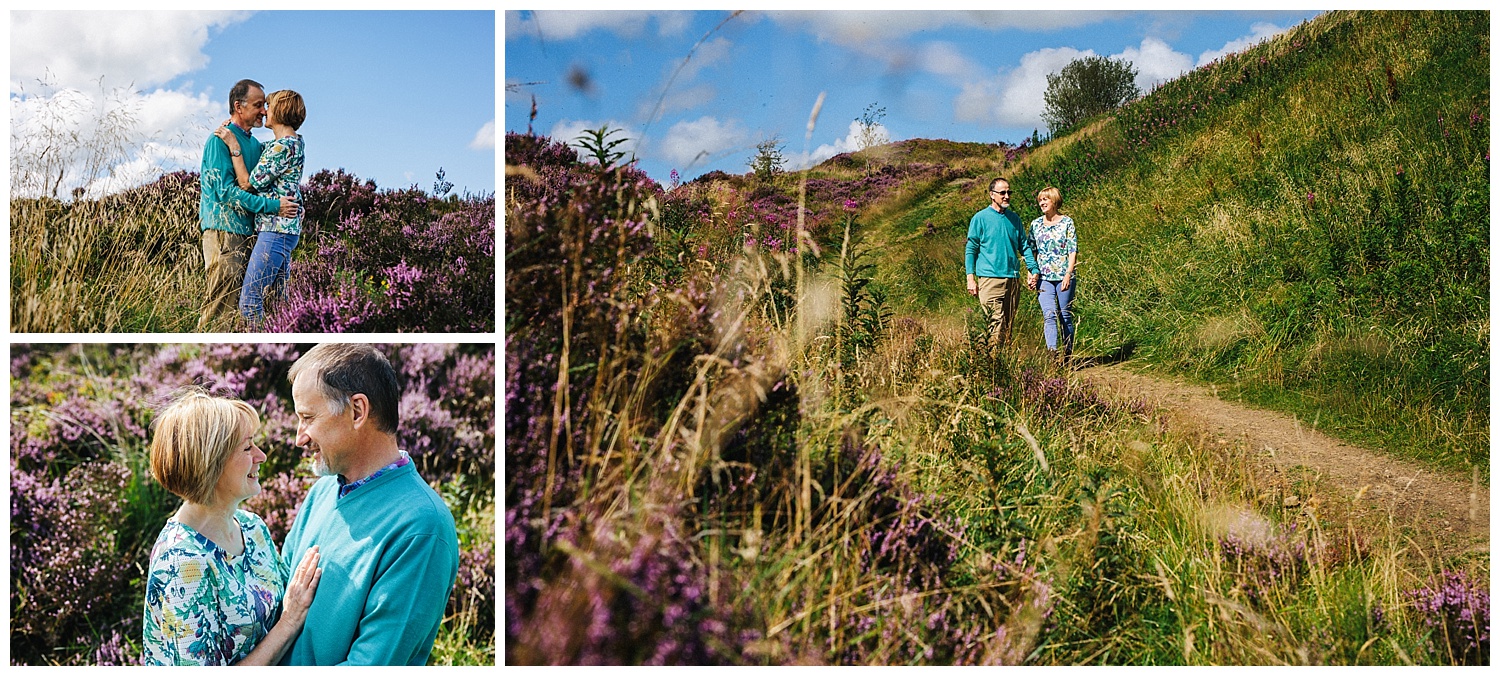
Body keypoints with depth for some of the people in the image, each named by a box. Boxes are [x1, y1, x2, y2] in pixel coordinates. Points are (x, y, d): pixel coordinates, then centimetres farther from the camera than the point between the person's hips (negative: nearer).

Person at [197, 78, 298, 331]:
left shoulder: (255, 144, 17)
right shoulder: (220, 140, -9)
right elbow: (225, 190, -17)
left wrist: (285, 202, 6)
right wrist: (273, 206, -19)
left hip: (246, 230, 8)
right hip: (222, 228, -8)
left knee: (239, 301, 7)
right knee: (222, 300, -11)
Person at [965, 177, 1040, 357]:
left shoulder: (1014, 218, 13)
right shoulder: (980, 218, -1)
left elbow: (1025, 245, 17)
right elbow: (971, 249, 0)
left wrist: (1033, 270, 5)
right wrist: (970, 278, -7)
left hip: (1013, 278, 5)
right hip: (990, 278, -5)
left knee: (1008, 324, 9)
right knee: (995, 323, -13)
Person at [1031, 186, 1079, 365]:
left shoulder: (1067, 222, 0)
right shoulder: (1036, 224, 10)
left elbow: (1073, 251, -4)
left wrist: (1068, 274, -14)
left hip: (1064, 277, -2)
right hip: (1044, 277, 2)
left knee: (1065, 315, 4)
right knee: (1049, 314, -13)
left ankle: (1067, 354, 14)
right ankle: (1053, 351, -22)